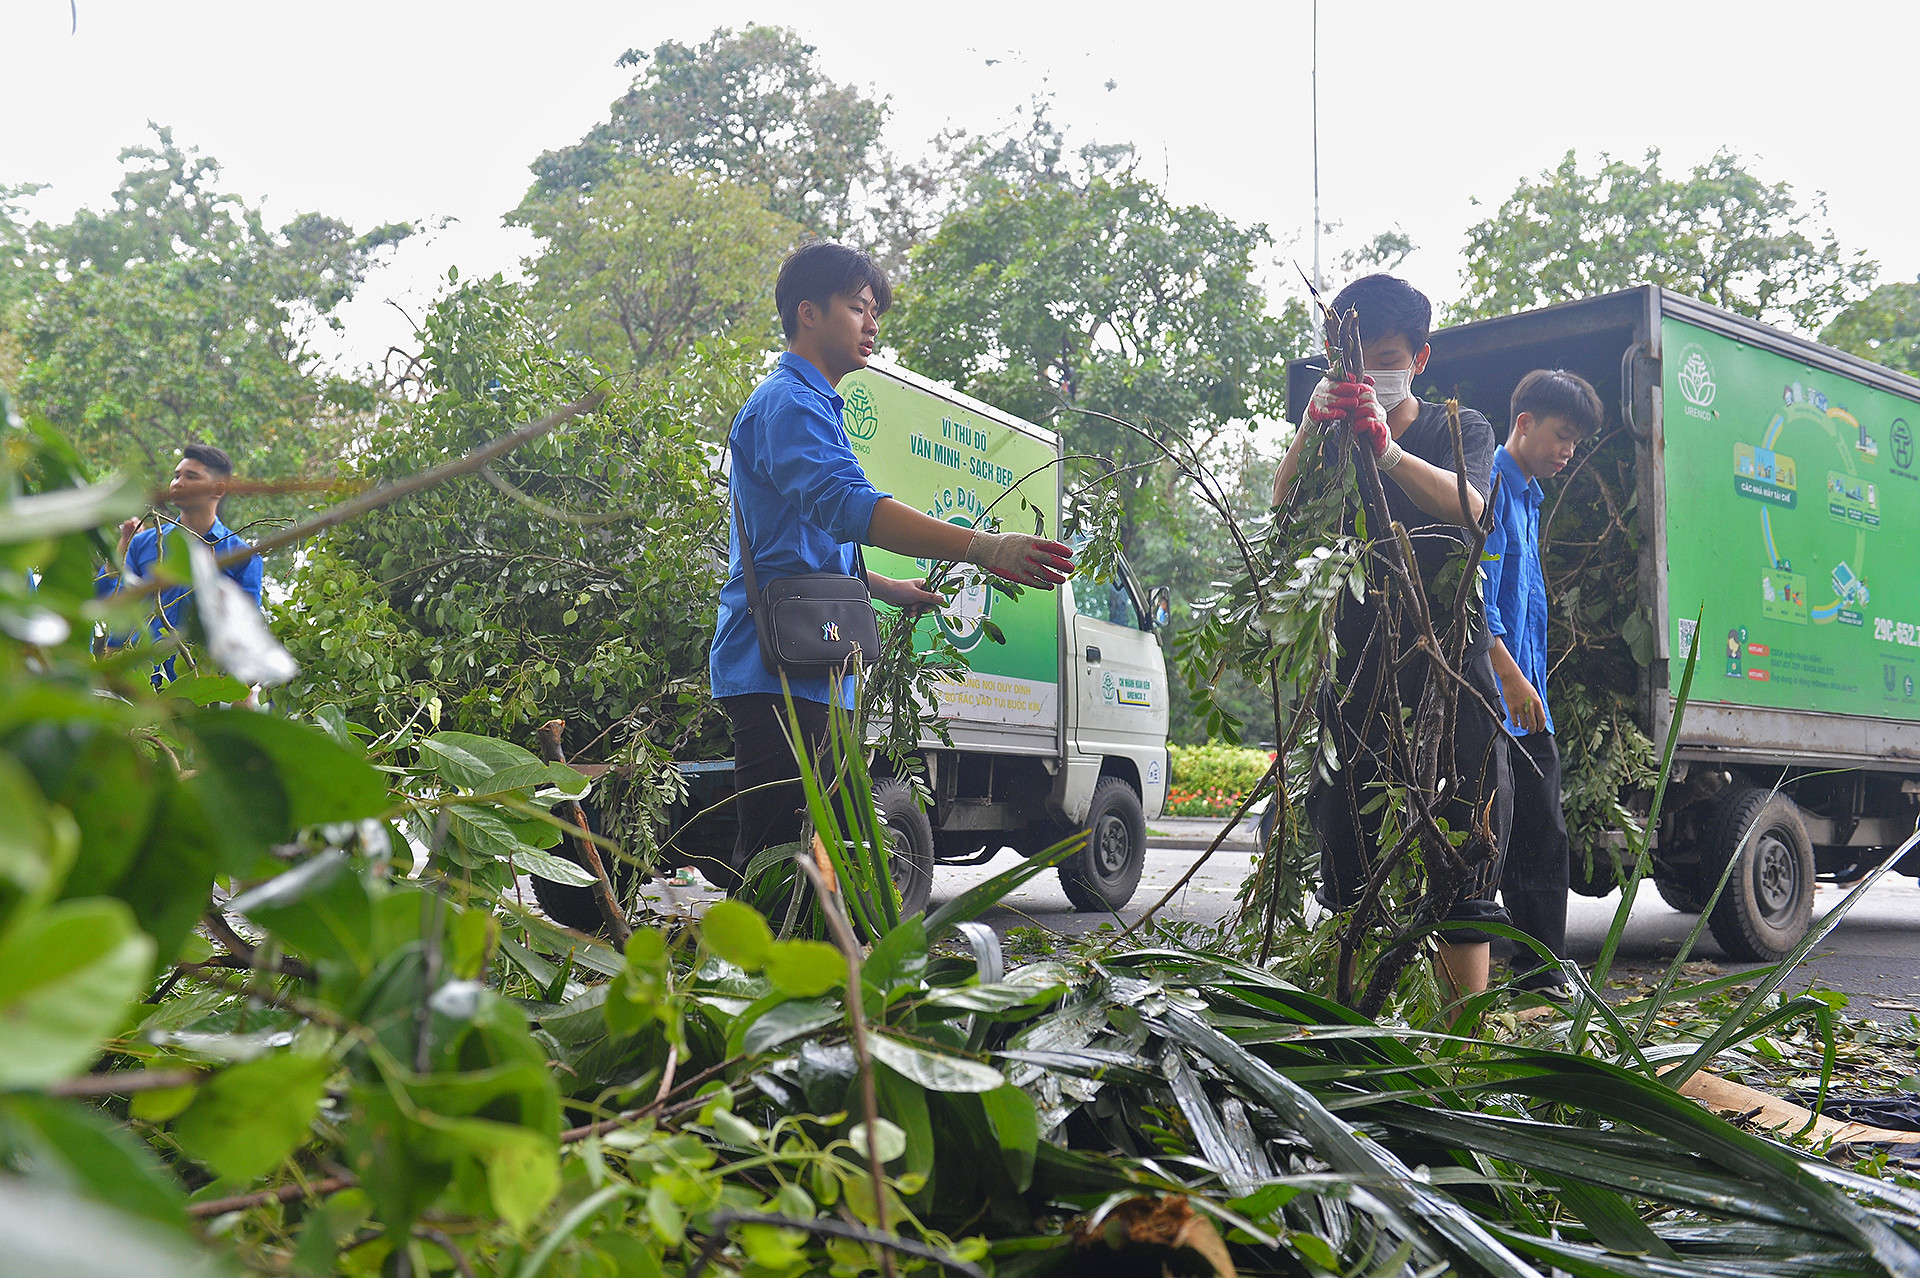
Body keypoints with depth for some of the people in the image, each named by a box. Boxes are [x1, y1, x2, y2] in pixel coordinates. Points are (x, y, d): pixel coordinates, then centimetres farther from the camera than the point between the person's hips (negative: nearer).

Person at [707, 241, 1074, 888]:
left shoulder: (813, 406, 27)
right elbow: (850, 506, -27)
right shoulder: (790, 403, -8)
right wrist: (982, 547, -35)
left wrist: (892, 590, 30)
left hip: (810, 673, 11)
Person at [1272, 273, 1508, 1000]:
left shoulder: (1460, 430, 7)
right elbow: (1284, 509, -8)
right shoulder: (1332, 440, 13)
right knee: (1350, 870, 3)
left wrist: (1387, 449, -33)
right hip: (1356, 677, 2)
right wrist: (1310, 429, -27)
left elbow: (1467, 505, -16)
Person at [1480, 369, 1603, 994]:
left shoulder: (1529, 497, 21)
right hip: (1493, 702, -10)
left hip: (1528, 707, 10)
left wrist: (1533, 686, 20)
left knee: (1544, 840, 11)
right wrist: (1511, 677, -20)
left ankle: (1545, 977, 18)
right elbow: (1474, 596, -18)